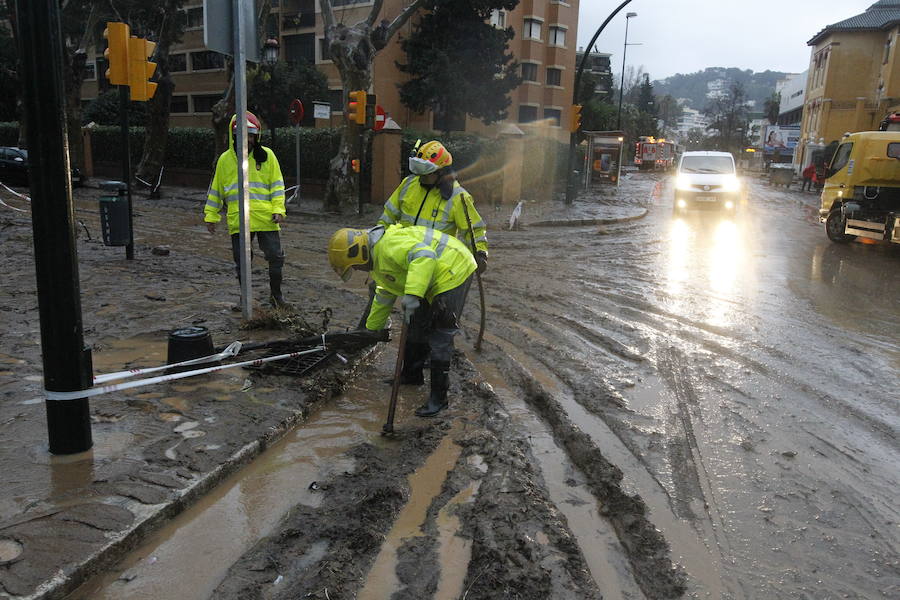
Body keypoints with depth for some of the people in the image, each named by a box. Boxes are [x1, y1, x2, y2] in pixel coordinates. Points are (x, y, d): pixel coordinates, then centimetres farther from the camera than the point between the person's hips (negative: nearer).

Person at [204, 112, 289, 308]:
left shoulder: (267, 155, 6)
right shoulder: (225, 159, 9)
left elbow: (277, 185, 6)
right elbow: (216, 189, 16)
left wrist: (278, 209, -6)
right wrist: (211, 216, 13)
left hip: (266, 218, -1)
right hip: (238, 220, 1)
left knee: (276, 257, 2)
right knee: (242, 261, 6)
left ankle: (276, 294, 20)